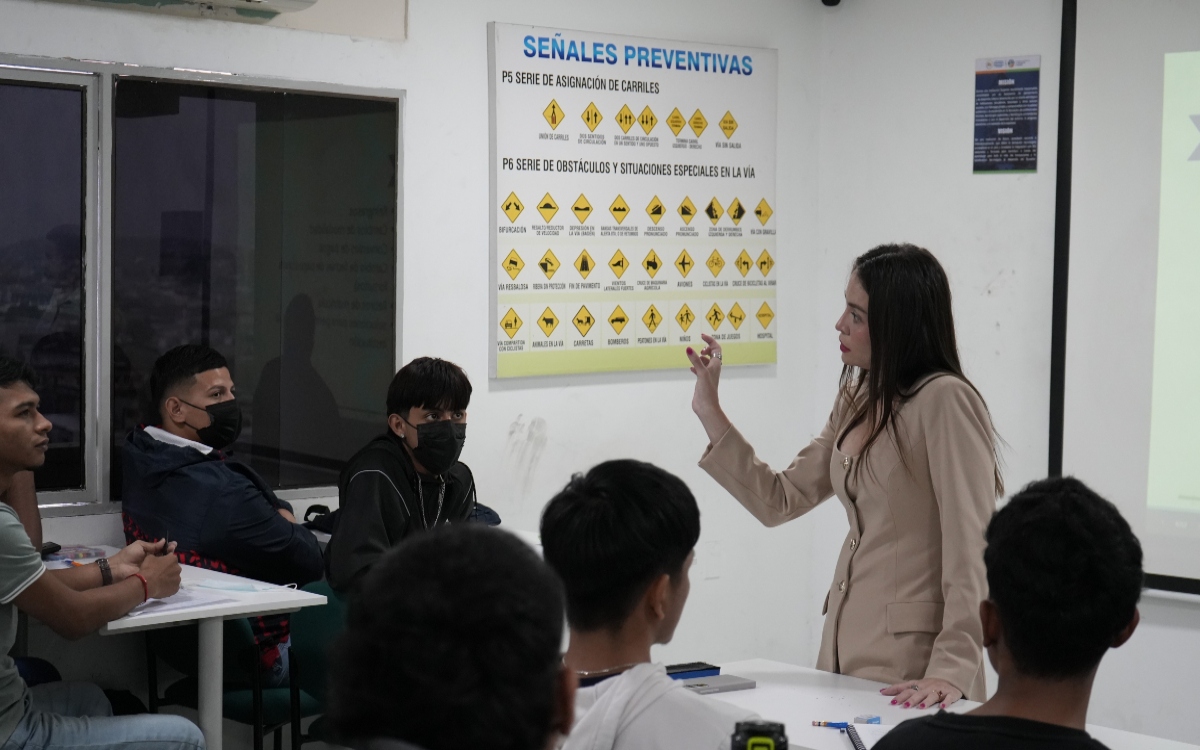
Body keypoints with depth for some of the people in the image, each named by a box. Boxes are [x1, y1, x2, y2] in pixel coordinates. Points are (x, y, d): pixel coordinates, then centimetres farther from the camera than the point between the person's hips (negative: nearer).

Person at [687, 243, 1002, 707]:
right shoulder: (856, 401, 10)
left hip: (911, 658, -8)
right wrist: (708, 411, 9)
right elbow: (778, 501, 12)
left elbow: (971, 547, -21)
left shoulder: (944, 400, -15)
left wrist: (952, 668, -27)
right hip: (846, 646, 8)